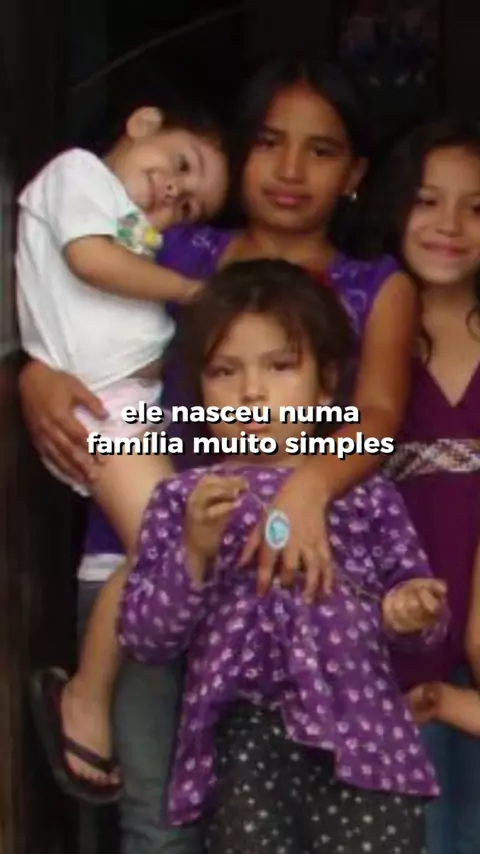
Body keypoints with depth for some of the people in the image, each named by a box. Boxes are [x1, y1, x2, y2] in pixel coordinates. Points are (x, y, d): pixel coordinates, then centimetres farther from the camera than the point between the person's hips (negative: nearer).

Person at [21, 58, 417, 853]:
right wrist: (38, 381, -9)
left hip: (278, 570, 0)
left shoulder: (379, 288, 8)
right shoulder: (177, 253, 11)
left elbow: (378, 416, -8)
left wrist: (310, 484, -30)